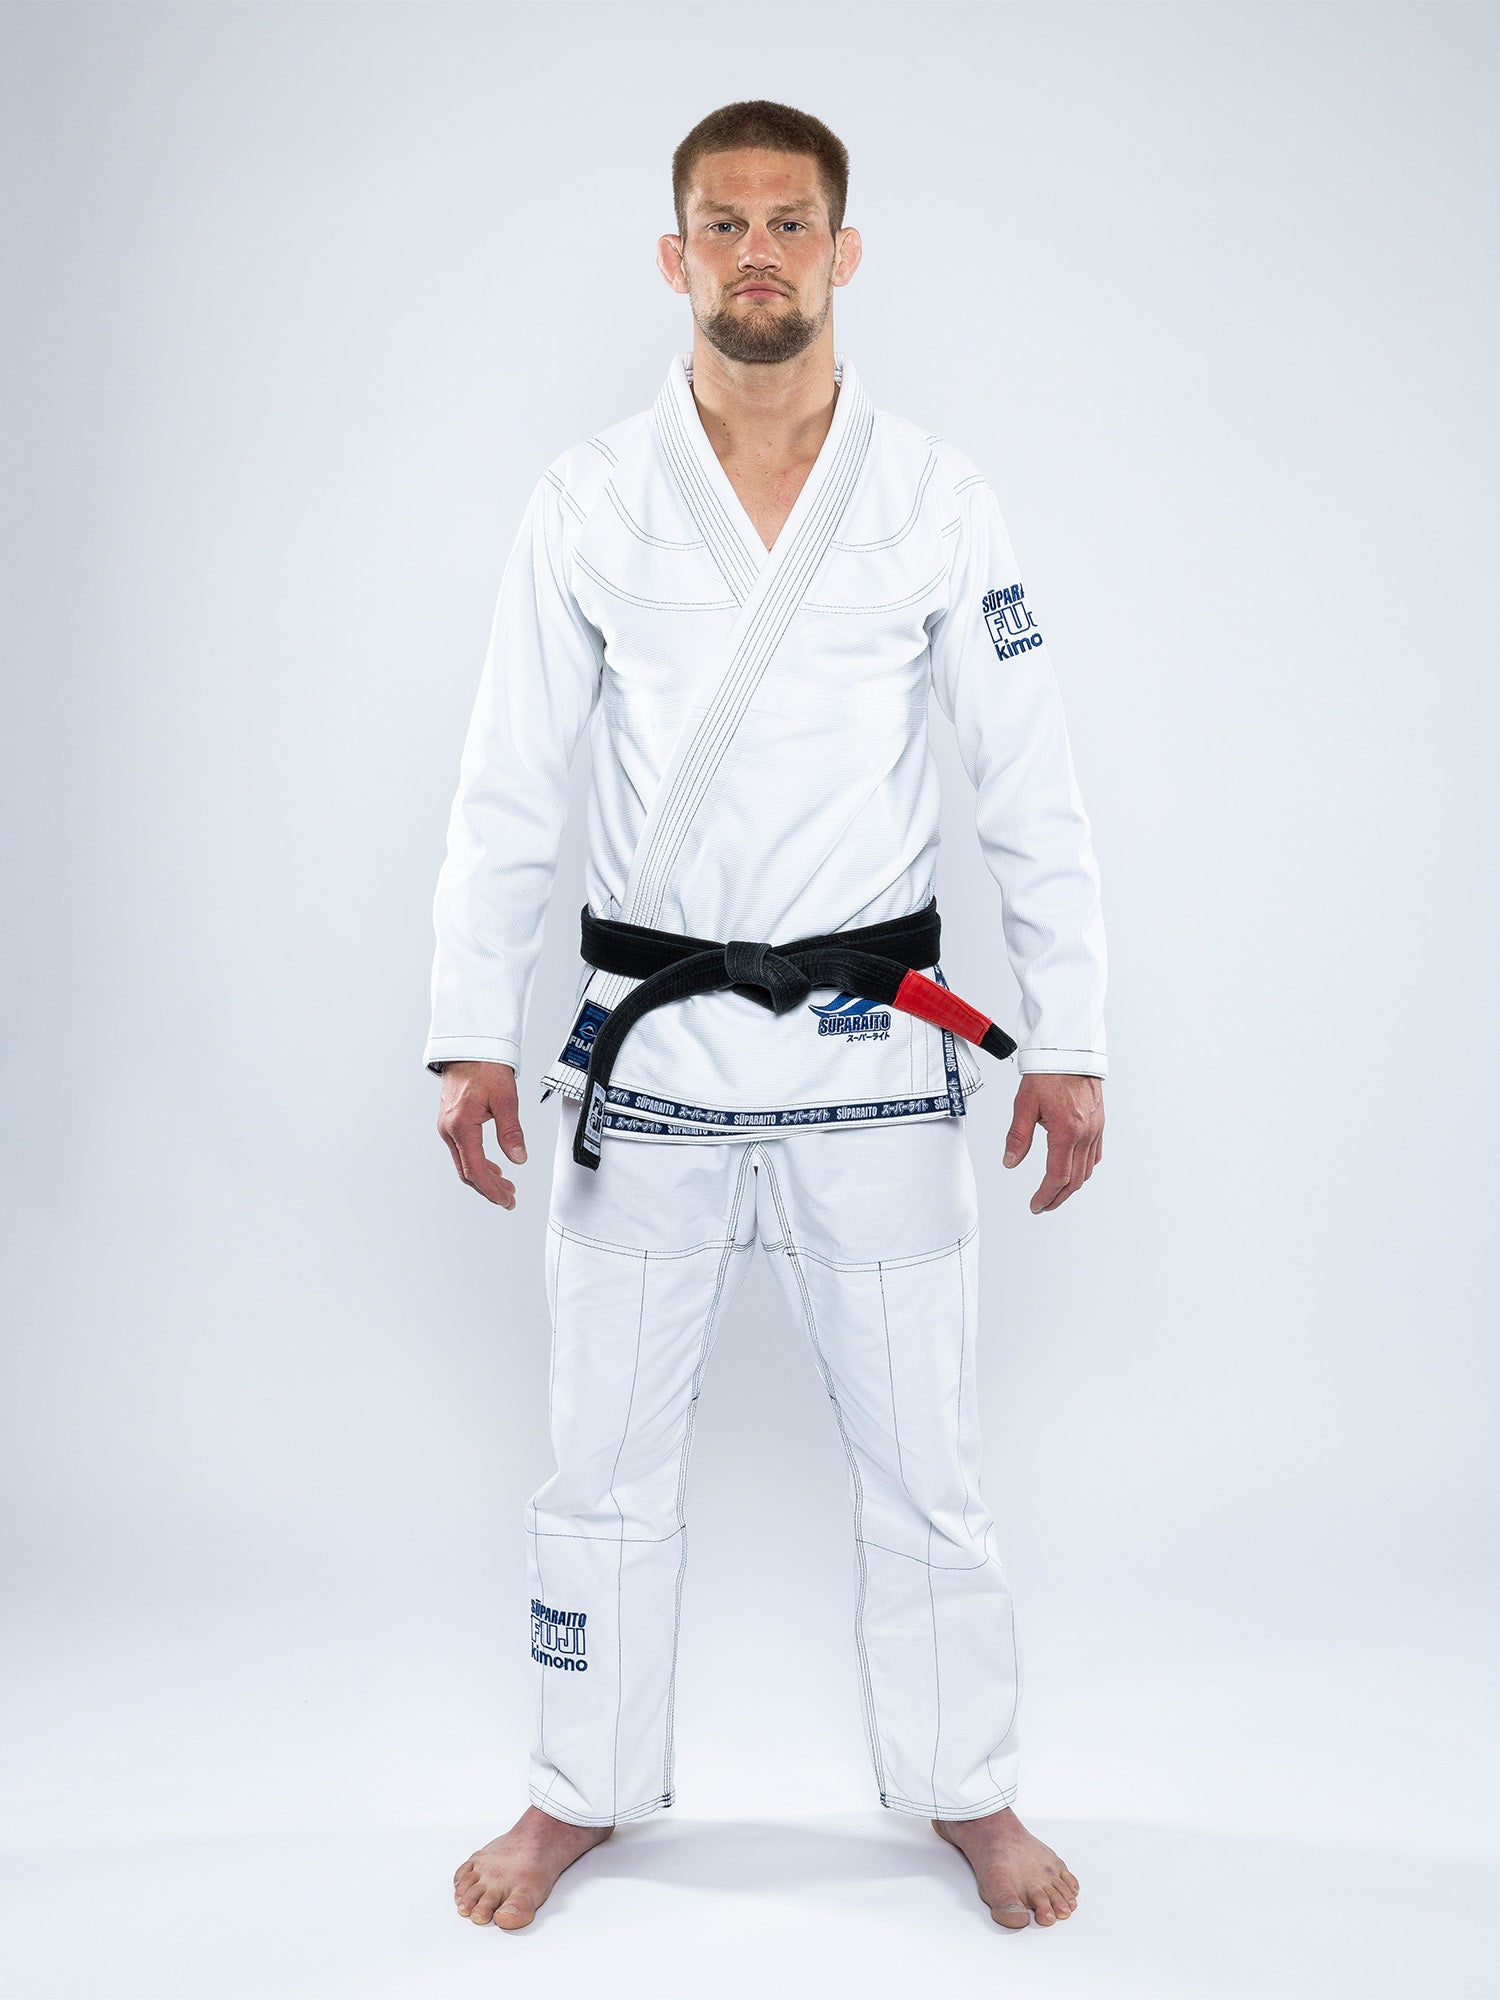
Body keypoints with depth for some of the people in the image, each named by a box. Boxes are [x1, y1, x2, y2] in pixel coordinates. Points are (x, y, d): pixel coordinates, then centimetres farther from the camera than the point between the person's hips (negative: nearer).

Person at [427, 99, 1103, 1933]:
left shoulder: (937, 500, 1)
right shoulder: (589, 500, 2)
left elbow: (1032, 790, 1)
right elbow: (507, 789, 2)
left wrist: (1069, 1041, -1)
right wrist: (473, 1031, -4)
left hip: (875, 1045, 0)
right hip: (649, 1041, 1)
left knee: (921, 1455, 10)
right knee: (607, 1452, 12)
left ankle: (963, 1790, 32)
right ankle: (586, 1793, 33)